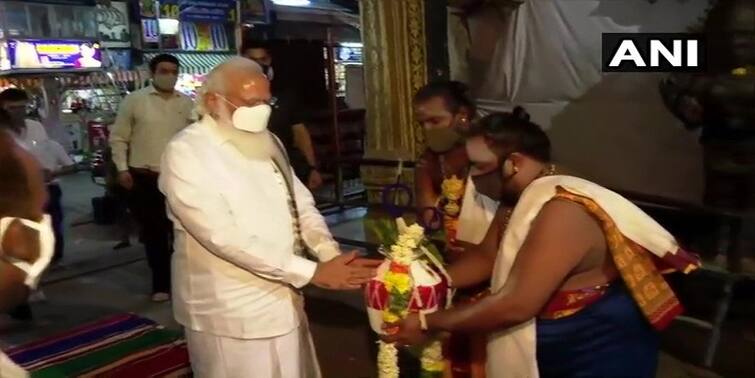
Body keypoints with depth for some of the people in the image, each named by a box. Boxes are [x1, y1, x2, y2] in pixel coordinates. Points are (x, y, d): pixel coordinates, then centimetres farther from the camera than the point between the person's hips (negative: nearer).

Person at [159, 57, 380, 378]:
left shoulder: (268, 143, 8)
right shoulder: (186, 153, -15)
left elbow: (301, 204, 9)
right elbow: (225, 236, -24)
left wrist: (331, 256, -10)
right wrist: (313, 272, -23)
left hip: (284, 300, 7)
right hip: (232, 312, -6)